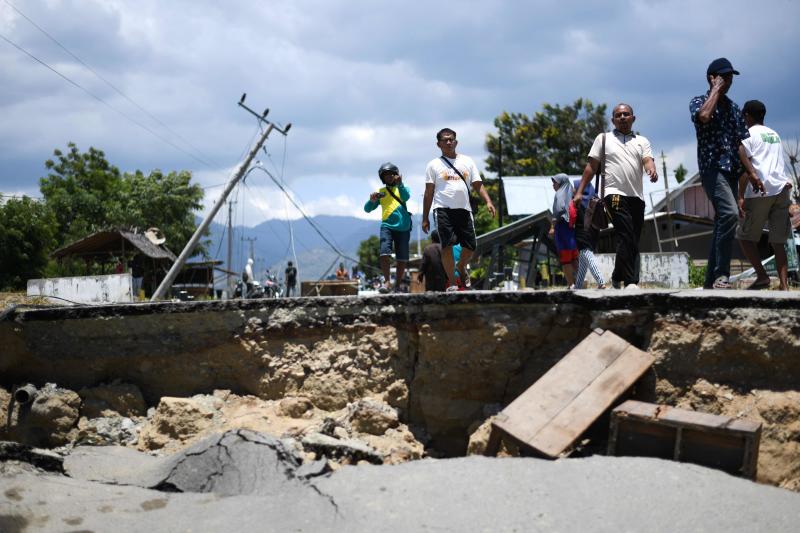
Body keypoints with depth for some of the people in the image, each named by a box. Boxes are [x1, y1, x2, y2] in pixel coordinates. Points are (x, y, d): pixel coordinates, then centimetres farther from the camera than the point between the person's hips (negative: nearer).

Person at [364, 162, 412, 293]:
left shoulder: (402, 188, 9)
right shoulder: (380, 192, 13)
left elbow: (406, 197, -16)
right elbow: (367, 209, 9)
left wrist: (400, 184, -34)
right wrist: (372, 201, -13)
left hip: (403, 227, 0)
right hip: (387, 226, 0)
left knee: (402, 258, 2)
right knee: (384, 253, -18)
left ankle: (398, 283, 15)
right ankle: (386, 281, -13)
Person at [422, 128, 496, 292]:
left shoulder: (467, 161, 15)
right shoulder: (434, 165, 8)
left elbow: (478, 185, 11)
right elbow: (429, 193, 7)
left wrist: (488, 201, -7)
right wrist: (425, 218, 2)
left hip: (464, 209, 3)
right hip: (443, 209, -3)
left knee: (470, 246, 2)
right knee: (447, 245, -14)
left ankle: (461, 267, 34)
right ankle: (452, 283, -6)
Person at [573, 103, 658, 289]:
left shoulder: (642, 141, 18)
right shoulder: (603, 138, 12)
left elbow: (648, 160, 1)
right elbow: (591, 167, 9)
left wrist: (652, 170, -24)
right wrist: (579, 192, 2)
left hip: (637, 196, 4)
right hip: (615, 195, -4)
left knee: (633, 243, 7)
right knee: (626, 237, -19)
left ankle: (617, 278, 21)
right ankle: (630, 282, -21)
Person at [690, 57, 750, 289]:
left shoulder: (733, 107, 20)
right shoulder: (699, 102, 3)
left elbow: (739, 143, 19)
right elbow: (704, 116, -22)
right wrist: (716, 90, -9)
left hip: (731, 171, 7)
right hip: (712, 168, -7)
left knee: (723, 222, 6)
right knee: (729, 213, -27)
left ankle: (711, 281, 10)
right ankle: (721, 275, -27)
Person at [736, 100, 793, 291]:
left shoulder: (748, 135, 2)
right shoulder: (775, 135, 24)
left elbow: (745, 167, -7)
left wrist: (741, 197, -10)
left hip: (760, 192, -6)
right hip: (782, 189, 6)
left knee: (744, 236, 6)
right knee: (778, 242, 6)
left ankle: (762, 276, -6)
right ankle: (784, 285, -4)